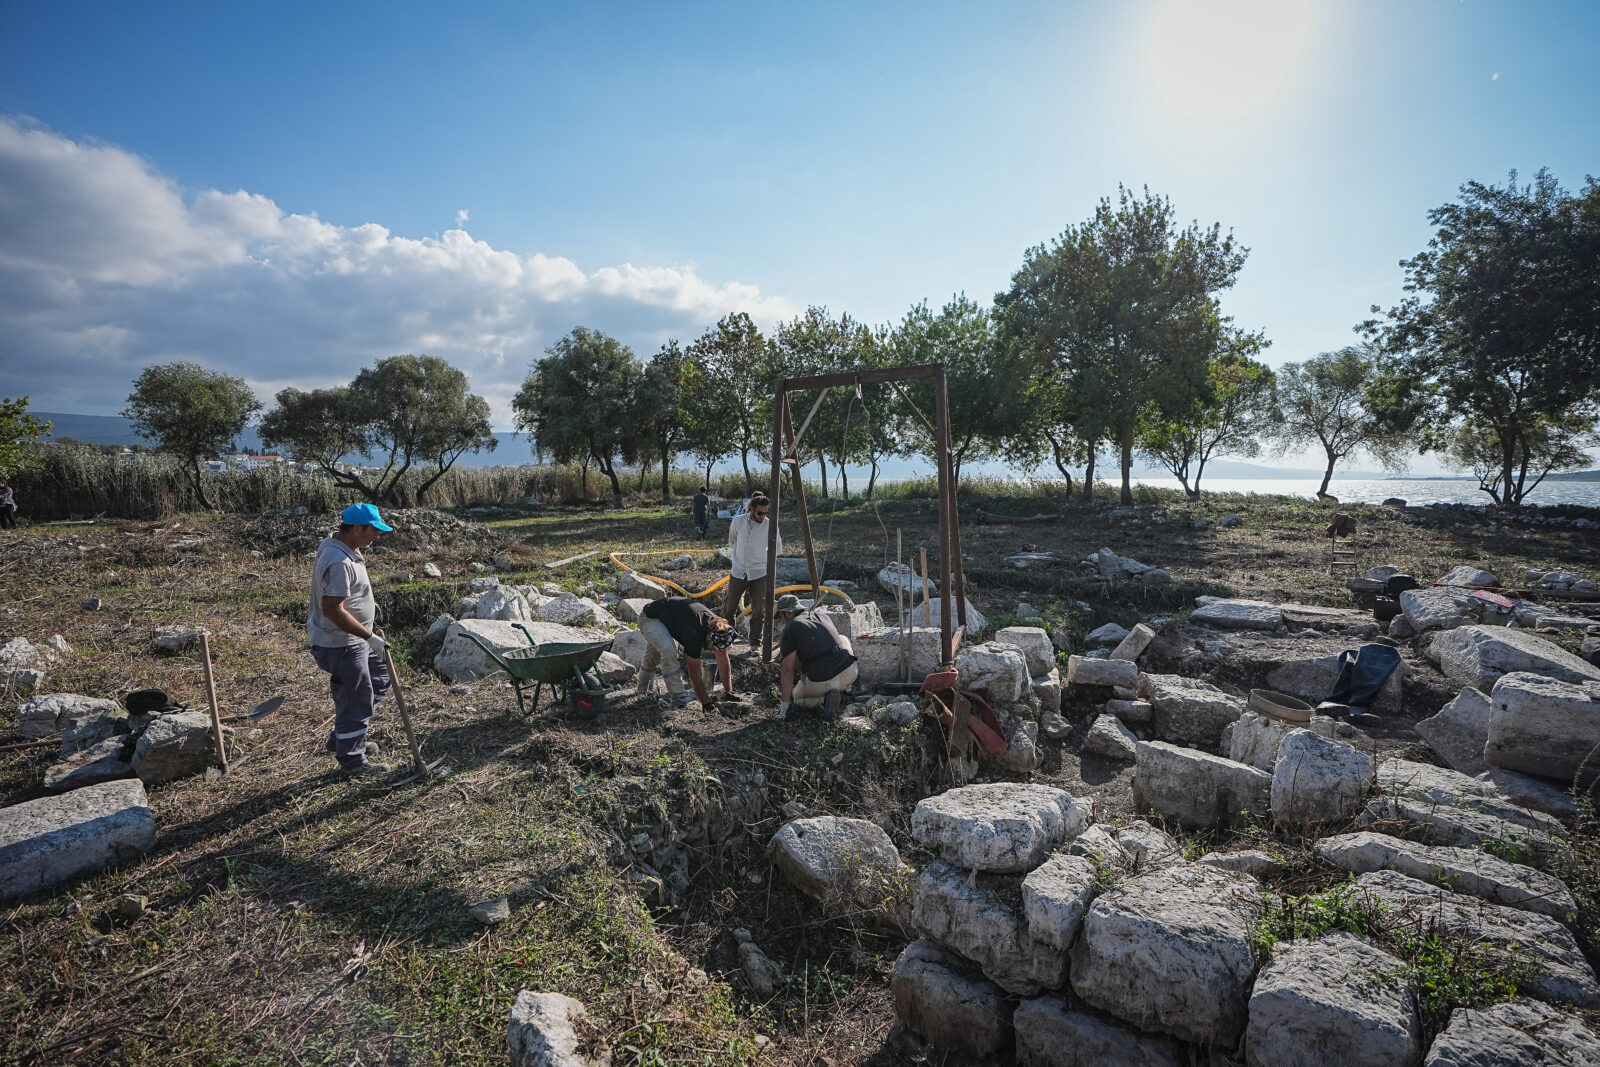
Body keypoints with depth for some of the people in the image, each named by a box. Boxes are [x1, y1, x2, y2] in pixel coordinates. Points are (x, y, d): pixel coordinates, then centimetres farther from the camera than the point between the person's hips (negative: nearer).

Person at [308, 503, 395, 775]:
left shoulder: (343, 549, 5)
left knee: (379, 678, 22)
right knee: (356, 698, 2)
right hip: (341, 644, -11)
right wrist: (369, 637, -27)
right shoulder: (339, 562, -28)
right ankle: (352, 759, 19)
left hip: (354, 639, 11)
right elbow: (332, 610, -30)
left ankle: (341, 738, 32)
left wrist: (366, 603, 16)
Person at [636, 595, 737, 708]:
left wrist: (729, 692, -12)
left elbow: (723, 661, -9)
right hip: (650, 618, -8)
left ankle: (642, 691, 50)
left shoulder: (718, 626, -20)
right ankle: (678, 699, -23)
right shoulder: (695, 632, -40)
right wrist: (707, 704, -29)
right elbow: (694, 674, -32)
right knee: (669, 650, -32)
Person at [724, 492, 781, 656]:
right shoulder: (738, 521, -3)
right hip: (738, 572, 1)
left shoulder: (770, 526, -8)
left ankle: (755, 644, 14)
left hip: (759, 573, -1)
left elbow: (778, 549, 5)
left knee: (758, 610, 2)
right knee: (729, 607, 5)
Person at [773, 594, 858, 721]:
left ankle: (825, 698, -2)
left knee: (796, 698, 28)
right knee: (843, 639, 35)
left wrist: (783, 710, 0)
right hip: (850, 672, 5)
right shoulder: (822, 616, 17)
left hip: (821, 681, -5)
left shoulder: (789, 631, -1)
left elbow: (787, 671, -3)